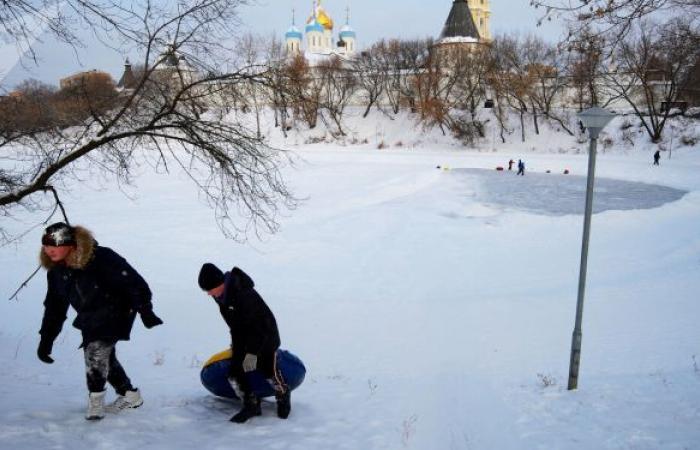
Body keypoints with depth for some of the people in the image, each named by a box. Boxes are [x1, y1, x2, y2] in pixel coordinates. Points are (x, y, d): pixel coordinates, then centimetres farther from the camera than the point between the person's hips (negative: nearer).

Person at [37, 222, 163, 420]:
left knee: (96, 349, -22)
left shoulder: (101, 258, -28)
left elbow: (132, 281, -24)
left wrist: (145, 309, -25)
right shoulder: (56, 271, -5)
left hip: (116, 313, -8)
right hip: (90, 320, 8)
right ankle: (130, 395, 29)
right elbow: (54, 307, 6)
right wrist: (46, 339, 5)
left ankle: (96, 399, -8)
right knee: (104, 356, 12)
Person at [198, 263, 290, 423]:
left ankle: (283, 395, 28)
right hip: (242, 336, 7)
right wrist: (235, 341, 18)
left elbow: (256, 325, -30)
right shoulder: (221, 294, -8)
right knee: (235, 373, -2)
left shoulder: (244, 294, -34)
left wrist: (252, 352, -31)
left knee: (268, 370, -1)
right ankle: (251, 404, 15)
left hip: (264, 333, -7)